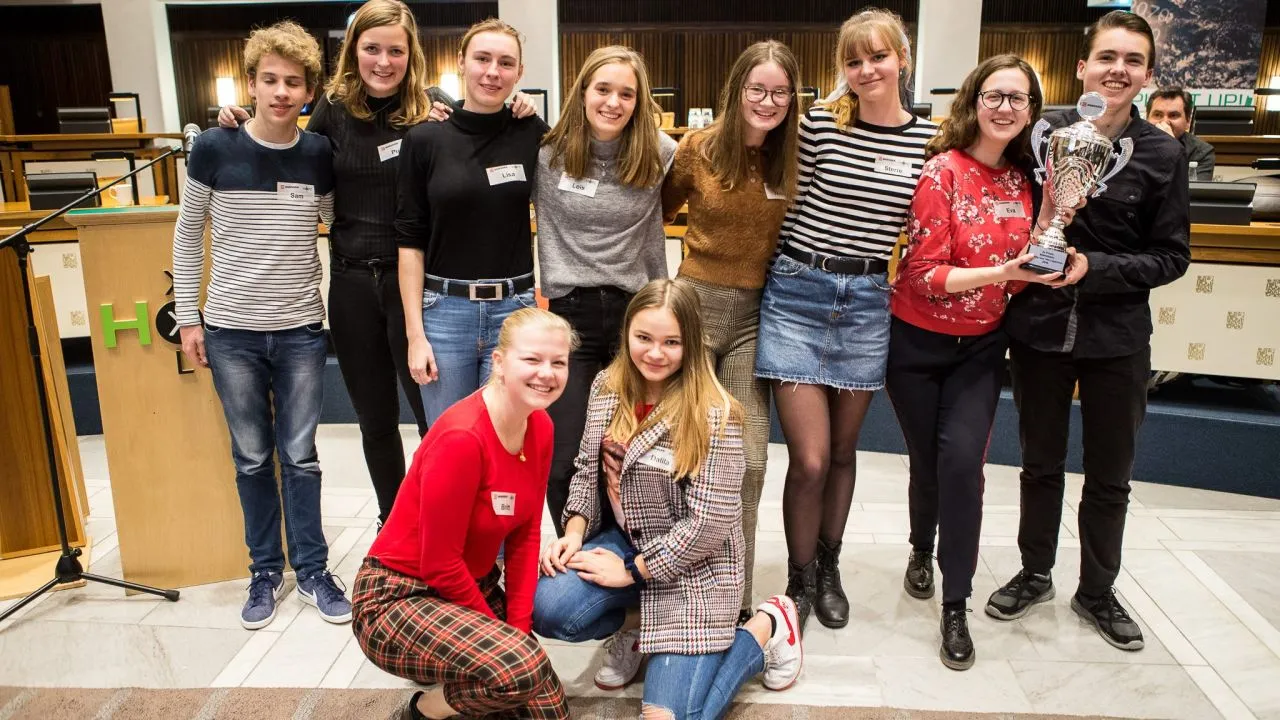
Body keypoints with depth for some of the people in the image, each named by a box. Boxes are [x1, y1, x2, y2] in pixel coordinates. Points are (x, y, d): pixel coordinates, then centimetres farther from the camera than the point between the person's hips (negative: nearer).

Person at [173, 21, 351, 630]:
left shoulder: (320, 155, -2)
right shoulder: (214, 149, -5)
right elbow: (187, 234, 4)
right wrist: (187, 317, 3)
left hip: (300, 330, 1)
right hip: (232, 331, 0)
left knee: (299, 456, 7)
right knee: (252, 458, 10)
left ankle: (312, 570, 21)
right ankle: (265, 571, 25)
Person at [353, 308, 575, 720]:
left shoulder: (540, 428, -4)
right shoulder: (461, 438, -29)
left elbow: (525, 536, 3)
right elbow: (439, 563, -23)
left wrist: (518, 628, -4)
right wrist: (500, 634, -10)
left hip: (471, 587, 8)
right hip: (398, 598, -8)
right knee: (520, 668, -31)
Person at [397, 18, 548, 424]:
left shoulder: (533, 134, 1)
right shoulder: (424, 139, -2)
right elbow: (411, 241, -1)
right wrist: (415, 334, -5)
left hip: (514, 309, 1)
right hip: (443, 311, 0)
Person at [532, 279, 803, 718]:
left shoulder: (713, 415, -22)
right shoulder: (607, 387, -3)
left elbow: (710, 522, -21)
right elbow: (588, 470, 8)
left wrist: (632, 571, -15)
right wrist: (574, 531, -8)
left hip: (691, 566, -5)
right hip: (626, 539, 5)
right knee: (547, 609, -22)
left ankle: (766, 628, 14)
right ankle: (635, 622, 11)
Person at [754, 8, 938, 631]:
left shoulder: (928, 139, 4)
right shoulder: (819, 124, -5)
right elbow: (789, 201, 5)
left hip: (868, 303, 3)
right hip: (798, 293, -3)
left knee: (843, 450, 15)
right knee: (810, 459, -4)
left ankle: (828, 569, 36)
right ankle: (798, 581, 20)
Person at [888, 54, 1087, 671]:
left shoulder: (1023, 181, 1)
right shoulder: (944, 170, -14)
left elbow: (1024, 270, 8)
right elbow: (924, 274, -17)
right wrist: (1001, 272, -26)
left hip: (981, 344, 3)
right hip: (919, 341, -3)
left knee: (962, 458, -11)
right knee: (928, 460, 11)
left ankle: (955, 607, 2)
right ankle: (923, 548, 43)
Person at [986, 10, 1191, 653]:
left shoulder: (1162, 154, -5)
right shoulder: (1042, 133, -6)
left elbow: (1171, 256, -3)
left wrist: (1094, 268, -17)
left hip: (1117, 337, 1)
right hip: (1040, 328, 0)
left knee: (1109, 476, 15)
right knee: (1041, 465, 16)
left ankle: (1097, 591, 34)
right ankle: (1035, 574, 36)